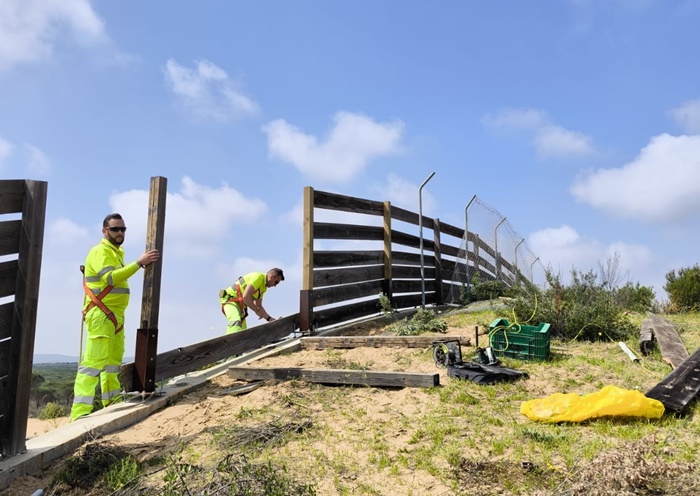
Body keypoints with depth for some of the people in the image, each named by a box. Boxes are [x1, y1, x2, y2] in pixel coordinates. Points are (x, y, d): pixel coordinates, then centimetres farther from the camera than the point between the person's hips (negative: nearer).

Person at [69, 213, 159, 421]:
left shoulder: (116, 252, 21)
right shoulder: (100, 251, -10)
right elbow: (110, 277, -26)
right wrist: (139, 263, -29)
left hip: (115, 315, 10)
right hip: (101, 315, -10)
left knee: (113, 361, 17)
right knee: (94, 362, -15)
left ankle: (113, 403, 27)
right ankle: (80, 412, -16)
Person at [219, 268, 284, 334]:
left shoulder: (263, 287, 12)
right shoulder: (258, 277, -18)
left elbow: (259, 306, 15)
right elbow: (246, 296, -28)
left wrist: (269, 319, 4)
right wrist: (257, 311, -20)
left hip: (240, 304, 10)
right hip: (230, 299, -10)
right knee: (236, 321, -33)